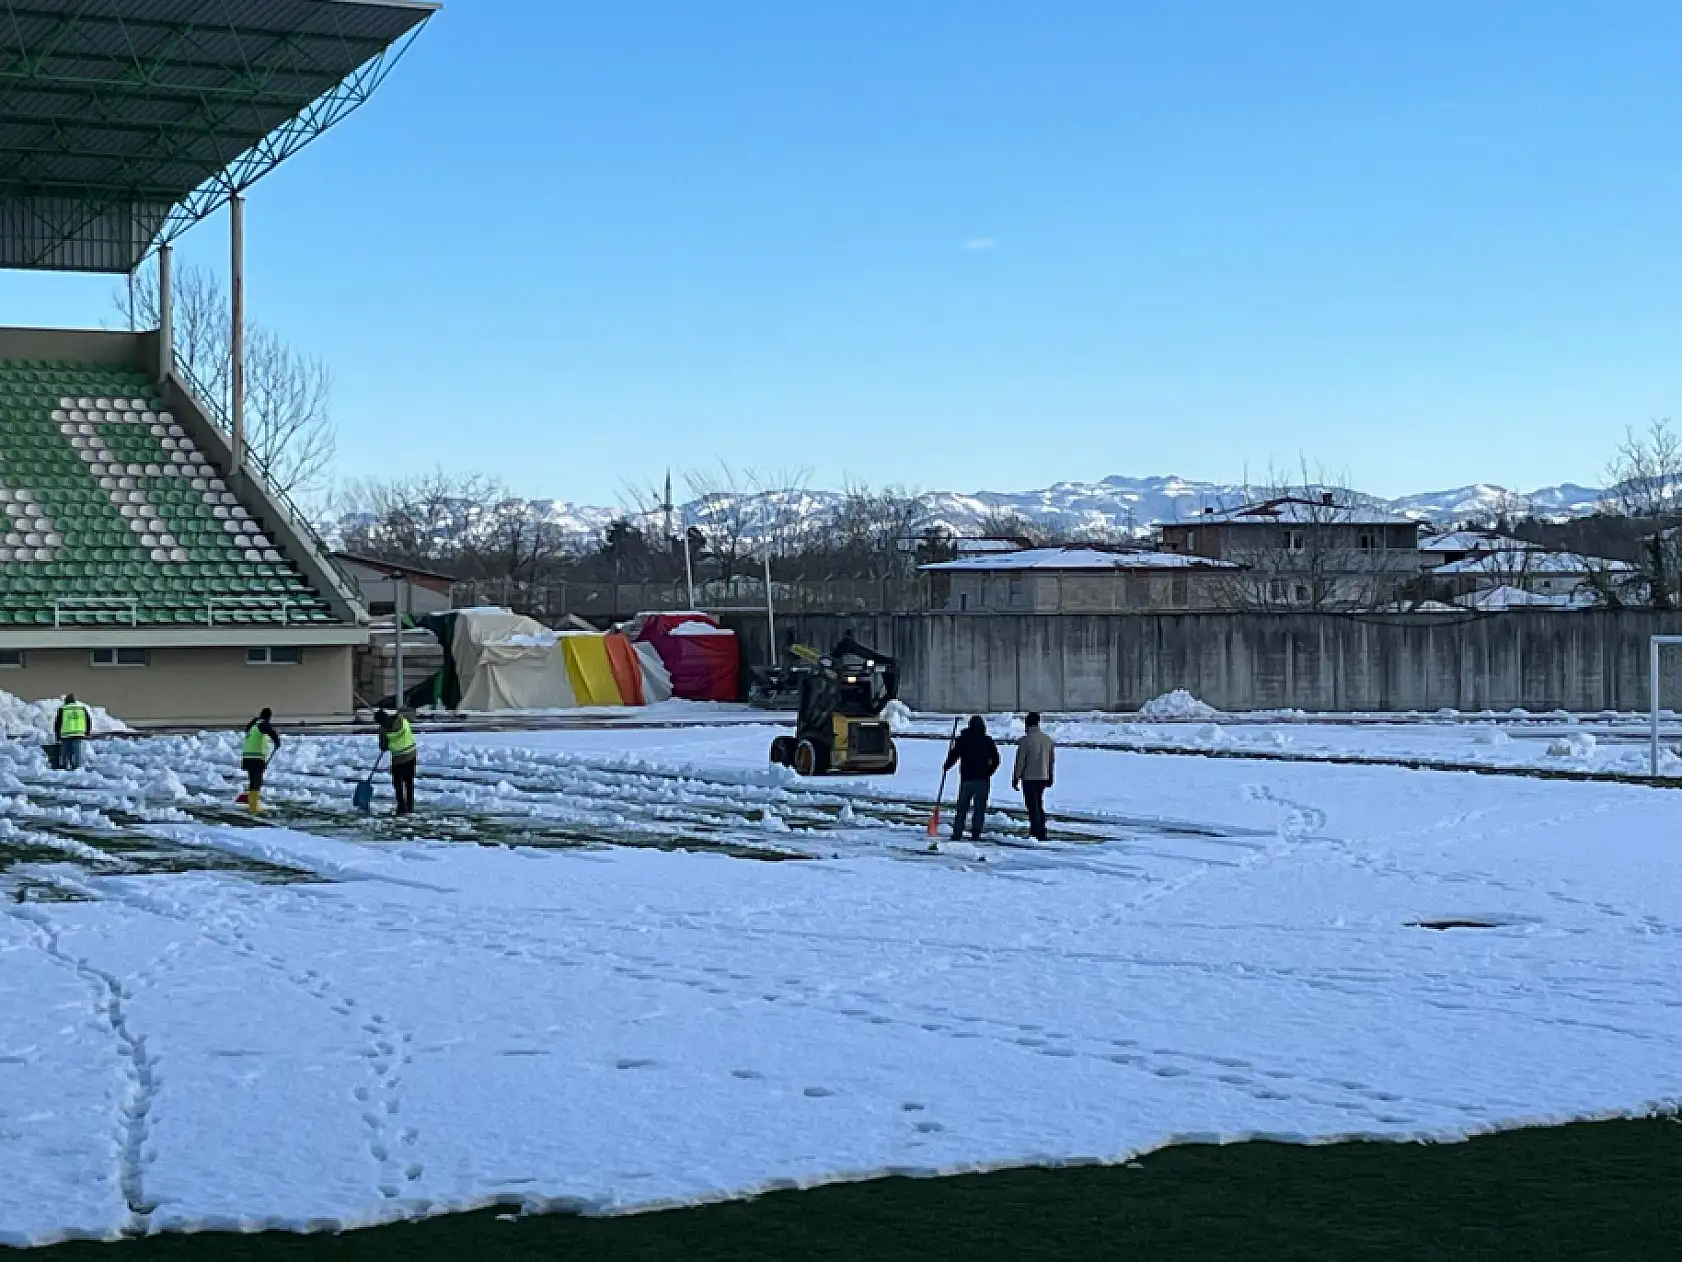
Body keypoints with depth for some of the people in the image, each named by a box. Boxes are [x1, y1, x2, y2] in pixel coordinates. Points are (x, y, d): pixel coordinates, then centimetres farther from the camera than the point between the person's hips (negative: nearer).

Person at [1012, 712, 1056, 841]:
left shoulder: (1025, 740, -12)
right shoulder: (1048, 739, 7)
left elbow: (1020, 761, -12)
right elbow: (1052, 760, 13)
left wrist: (1015, 778, -6)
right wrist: (1050, 777, 21)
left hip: (1029, 778, -6)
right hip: (1043, 777, 6)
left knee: (1032, 806, -2)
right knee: (1039, 805, 17)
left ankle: (1036, 832, -6)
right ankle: (1041, 832, 18)